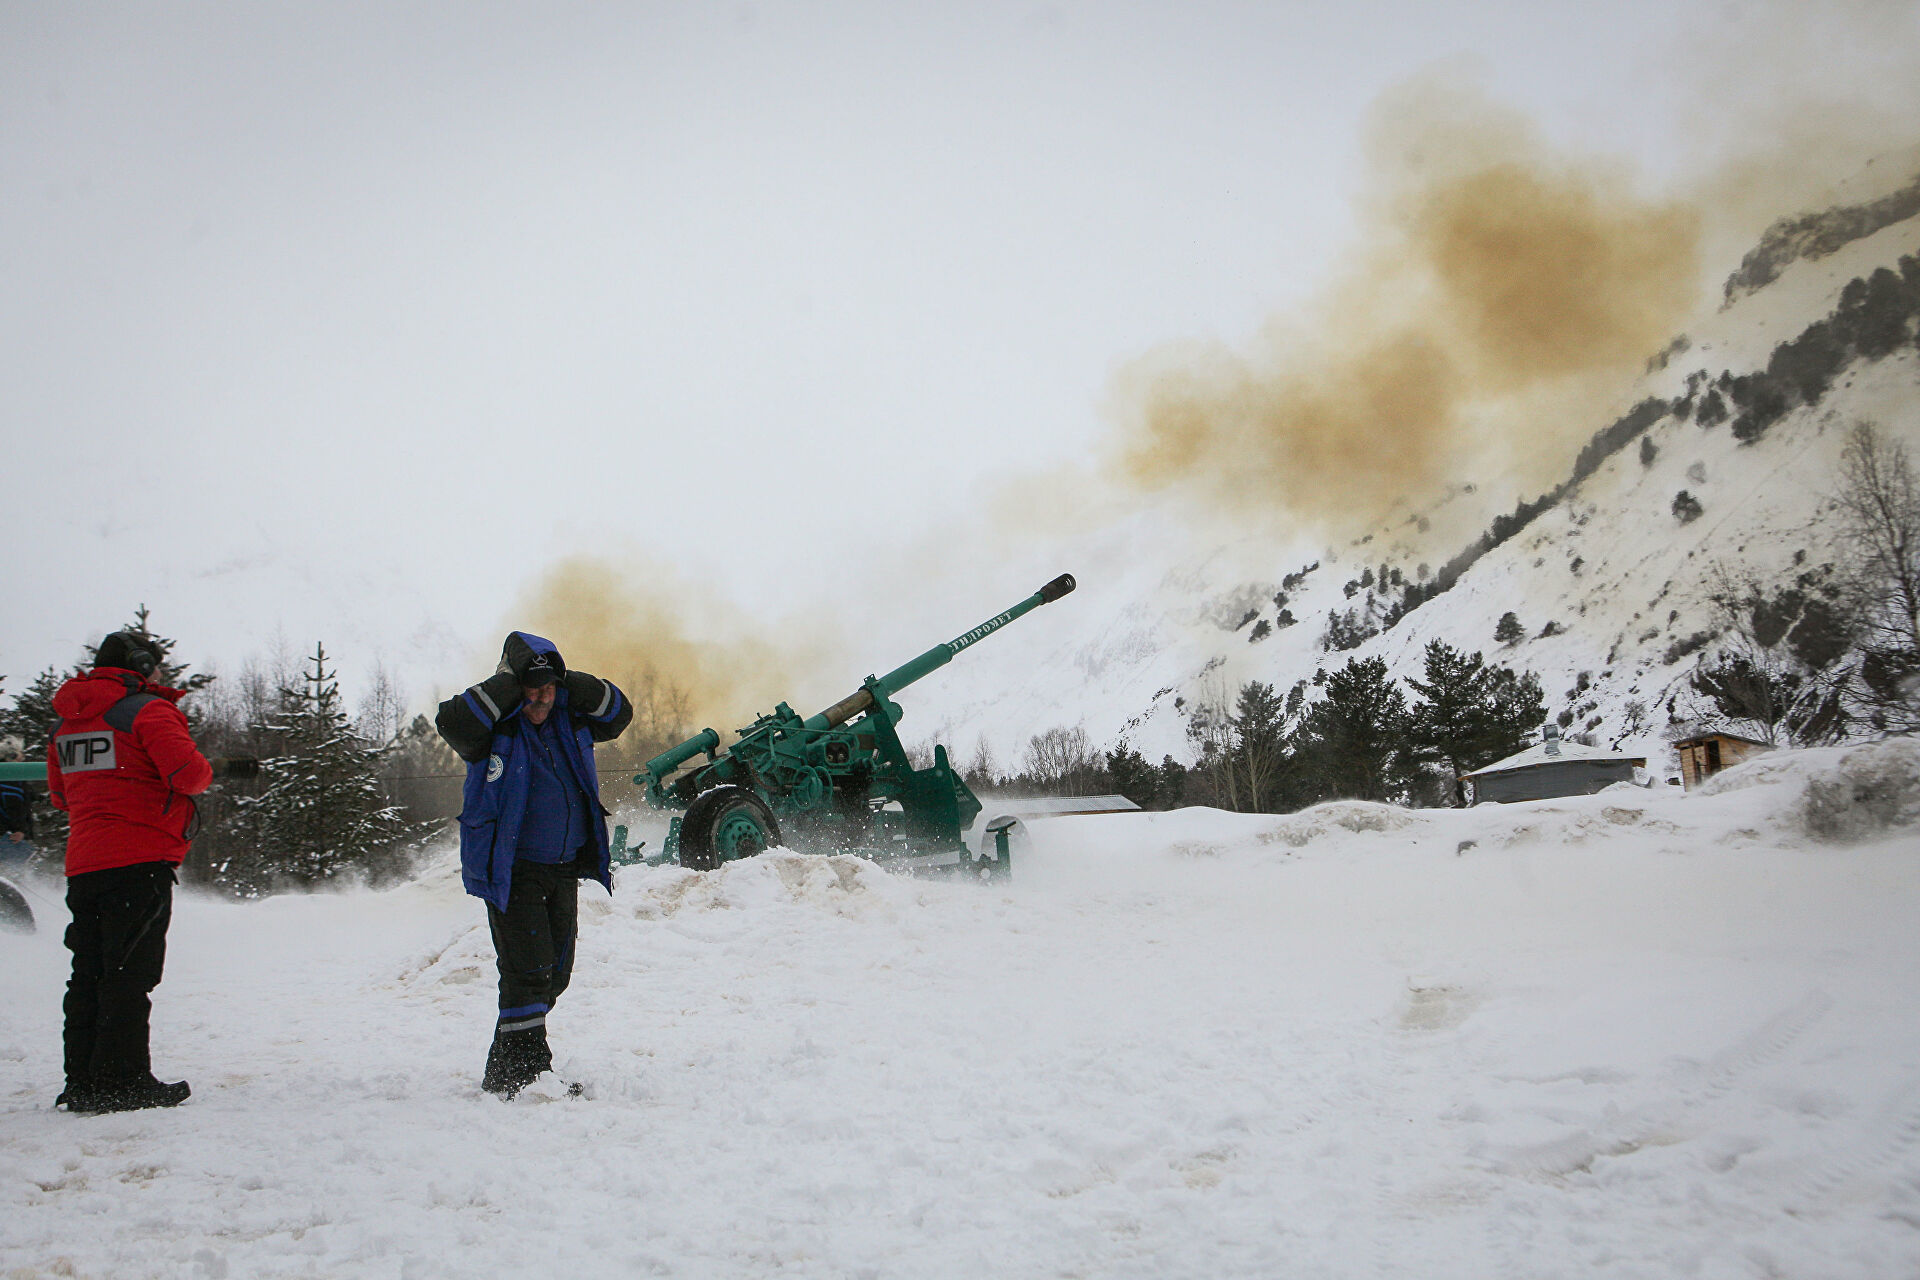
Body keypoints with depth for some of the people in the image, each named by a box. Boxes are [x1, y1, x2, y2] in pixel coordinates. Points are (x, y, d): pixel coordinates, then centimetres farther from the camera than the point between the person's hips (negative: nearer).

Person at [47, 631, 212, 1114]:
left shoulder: (64, 722, 16)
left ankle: (83, 1083, 14)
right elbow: (189, 774, -17)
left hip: (82, 863, 8)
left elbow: (60, 795, 24)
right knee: (129, 974, -6)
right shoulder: (146, 710, -9)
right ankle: (122, 1081, -5)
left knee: (88, 974, 11)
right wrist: (202, 771, 4)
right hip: (140, 860, -7)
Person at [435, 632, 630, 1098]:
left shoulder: (569, 722, 7)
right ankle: (519, 1075, -7)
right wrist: (509, 685, -24)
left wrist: (574, 685, -5)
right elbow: (452, 721, -29)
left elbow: (618, 714, 9)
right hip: (512, 871, -7)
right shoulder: (493, 728, -10)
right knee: (528, 972, -14)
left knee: (555, 973, 12)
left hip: (564, 870, 7)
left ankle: (505, 1072, 28)